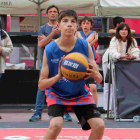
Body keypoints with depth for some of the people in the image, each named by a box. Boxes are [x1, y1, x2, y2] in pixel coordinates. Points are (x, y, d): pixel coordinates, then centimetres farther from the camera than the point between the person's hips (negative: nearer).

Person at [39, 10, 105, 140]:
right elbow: (41, 85, -17)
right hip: (57, 94, -3)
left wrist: (94, 74, -35)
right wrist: (58, 76, -36)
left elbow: (99, 79, -11)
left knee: (99, 125, -11)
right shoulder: (49, 49, -19)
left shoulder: (85, 46, -15)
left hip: (80, 93, 3)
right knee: (56, 125, -28)